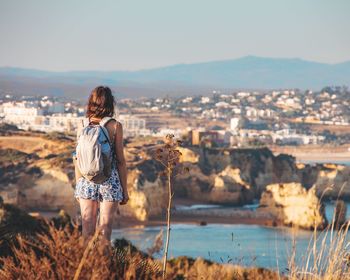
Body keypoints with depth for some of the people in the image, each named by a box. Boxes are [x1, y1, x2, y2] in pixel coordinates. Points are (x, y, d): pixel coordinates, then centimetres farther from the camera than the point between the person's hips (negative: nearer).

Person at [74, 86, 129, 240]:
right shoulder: (115, 126, -5)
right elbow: (120, 160, -4)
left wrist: (78, 185, 14)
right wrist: (125, 190, 3)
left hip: (87, 181, 2)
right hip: (110, 181, -2)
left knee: (87, 227, 7)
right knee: (104, 227, 1)